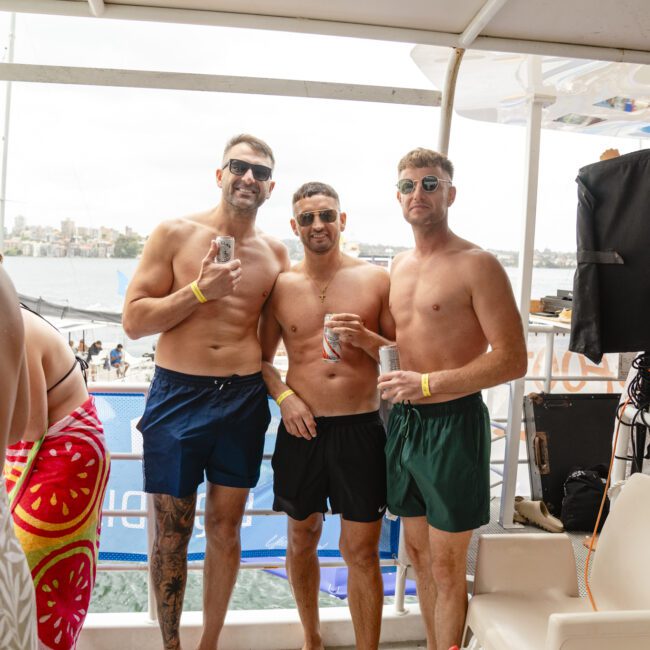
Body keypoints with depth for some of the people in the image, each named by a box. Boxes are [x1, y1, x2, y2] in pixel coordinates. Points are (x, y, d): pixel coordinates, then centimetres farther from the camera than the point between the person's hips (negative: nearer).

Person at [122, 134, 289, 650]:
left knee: (225, 526, 13)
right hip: (178, 395, -2)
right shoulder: (175, 235, -2)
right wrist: (200, 290, -16)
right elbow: (133, 321, -6)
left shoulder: (276, 253, 6)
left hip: (244, 400, 3)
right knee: (172, 531, 8)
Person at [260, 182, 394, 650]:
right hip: (302, 427, 2)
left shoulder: (376, 279, -1)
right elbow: (262, 358, 11)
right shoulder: (281, 286, 4)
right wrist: (283, 396, -7)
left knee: (362, 552, 3)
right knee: (302, 539, 18)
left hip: (361, 429, -2)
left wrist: (366, 338, -16)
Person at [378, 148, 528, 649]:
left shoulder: (477, 265, -11)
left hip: (453, 423, -7)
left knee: (446, 565, 3)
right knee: (418, 552, 17)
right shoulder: (399, 267, 11)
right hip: (404, 420, 7)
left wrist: (427, 384, -20)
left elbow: (513, 360, -15)